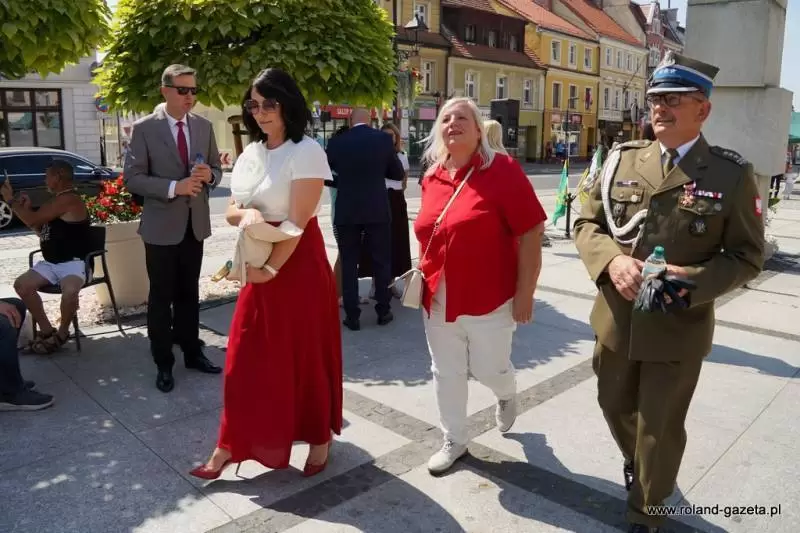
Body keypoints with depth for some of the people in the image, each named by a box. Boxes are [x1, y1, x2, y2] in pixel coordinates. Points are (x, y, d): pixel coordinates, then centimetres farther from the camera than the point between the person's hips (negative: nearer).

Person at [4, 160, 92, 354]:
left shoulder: (69, 200, -16)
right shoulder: (57, 200, 16)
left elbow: (33, 220, -16)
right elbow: (41, 229, 24)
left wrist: (11, 200, -2)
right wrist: (26, 207, 12)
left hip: (74, 263, -10)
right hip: (50, 263, 10)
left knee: (69, 290, -35)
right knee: (21, 284, -7)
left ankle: (62, 332, -8)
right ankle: (46, 329, 3)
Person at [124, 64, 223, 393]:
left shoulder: (204, 126, 5)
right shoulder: (144, 128, -8)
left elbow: (217, 170, 11)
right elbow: (132, 178, -12)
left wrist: (210, 175, -13)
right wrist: (173, 187, -24)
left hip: (195, 224, 4)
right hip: (161, 226, -4)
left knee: (189, 293, 16)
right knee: (161, 297, 6)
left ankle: (192, 353, 29)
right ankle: (163, 363, 19)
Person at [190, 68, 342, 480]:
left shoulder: (306, 152, -12)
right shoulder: (252, 152, 10)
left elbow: (297, 222, -17)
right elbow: (230, 211, 9)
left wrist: (271, 268, -16)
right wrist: (247, 214, -14)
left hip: (297, 265, -6)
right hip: (259, 265, 7)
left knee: (305, 357, 7)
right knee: (246, 360, 10)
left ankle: (320, 437, 28)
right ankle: (230, 445, 23)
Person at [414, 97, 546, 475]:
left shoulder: (502, 169, -12)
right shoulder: (432, 177, 5)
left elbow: (530, 234, -13)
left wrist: (525, 291, -15)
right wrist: (425, 277, 13)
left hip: (488, 298, -5)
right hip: (439, 299, 5)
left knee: (488, 369, 9)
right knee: (446, 373, 13)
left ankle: (506, 395, 46)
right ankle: (453, 441, 33)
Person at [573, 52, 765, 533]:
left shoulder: (732, 175, -7)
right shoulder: (621, 160, 1)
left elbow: (748, 256, -5)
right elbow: (587, 224, 3)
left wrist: (692, 280, -24)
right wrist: (611, 261, -18)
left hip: (679, 327, -3)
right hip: (616, 320, 4)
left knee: (660, 428, 11)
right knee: (615, 405, 23)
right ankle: (636, 461, 57)